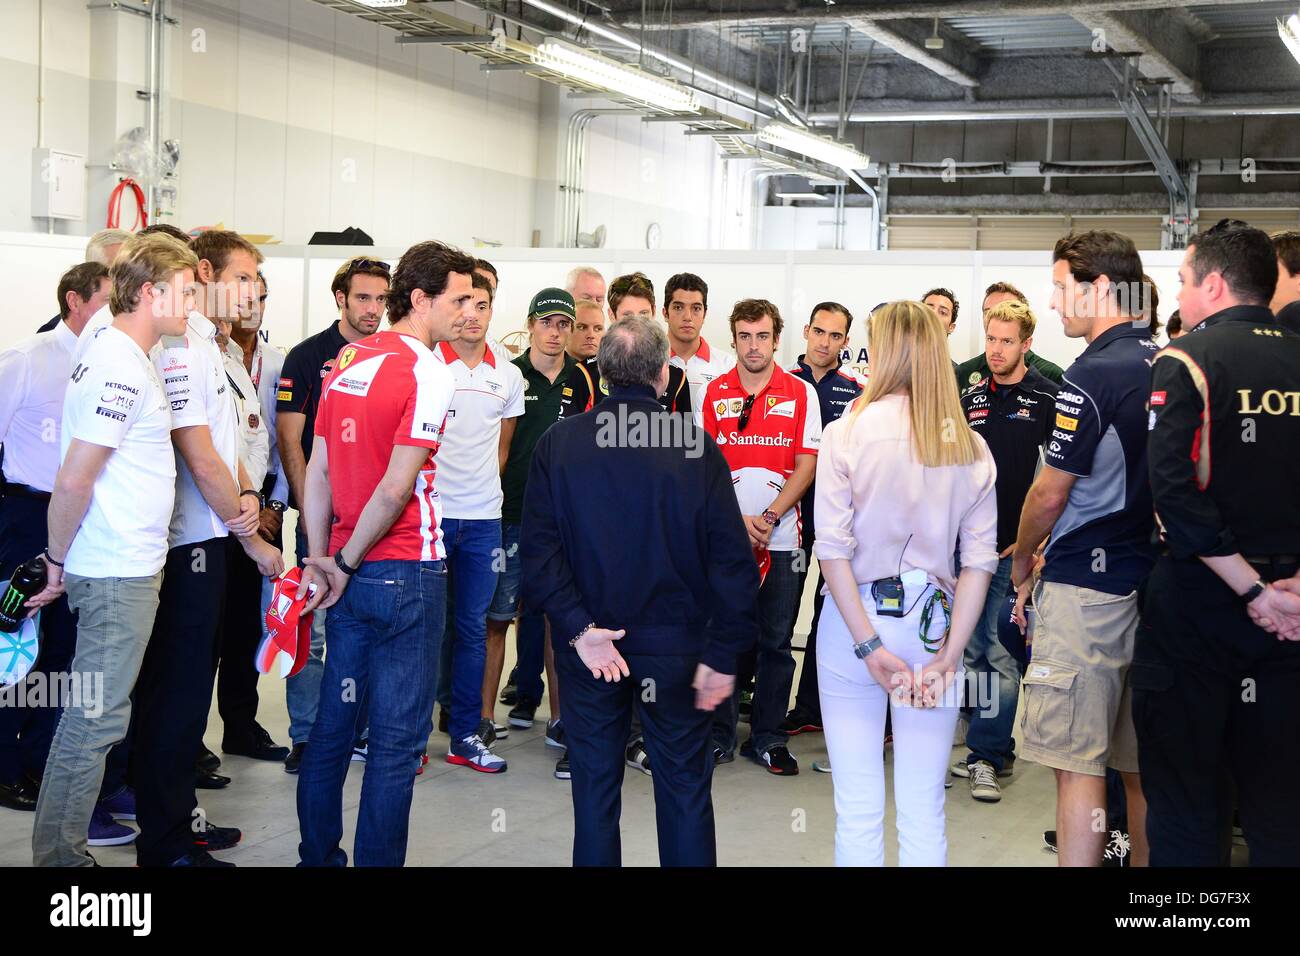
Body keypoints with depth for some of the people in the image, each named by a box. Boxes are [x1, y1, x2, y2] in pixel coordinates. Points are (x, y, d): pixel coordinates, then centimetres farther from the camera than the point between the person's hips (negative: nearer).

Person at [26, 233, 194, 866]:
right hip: (118, 575, -10)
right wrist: (58, 561, -10)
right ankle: (60, 855, 6)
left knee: (96, 716, 17)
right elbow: (73, 481, -21)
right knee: (94, 718, -3)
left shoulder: (122, 358, 14)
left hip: (129, 570, 10)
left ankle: (65, 847, 27)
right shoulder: (120, 369, -18)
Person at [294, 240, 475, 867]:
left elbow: (318, 470, 6)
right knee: (398, 737, 1)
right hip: (407, 575, -7)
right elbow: (397, 487, -18)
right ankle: (377, 860, 7)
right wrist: (346, 565, -8)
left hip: (350, 575, 7)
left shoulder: (346, 362, 8)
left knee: (334, 722, 16)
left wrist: (321, 559, 6)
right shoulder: (428, 373, -14)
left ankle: (317, 855, 26)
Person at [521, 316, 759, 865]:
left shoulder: (556, 443, -5)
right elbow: (731, 558, -11)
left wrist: (578, 629, -12)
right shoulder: (697, 445, -9)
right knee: (684, 784, 12)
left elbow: (538, 550, -12)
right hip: (674, 644, -1)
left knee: (595, 784, 12)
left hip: (585, 644, 1)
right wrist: (722, 654, -6)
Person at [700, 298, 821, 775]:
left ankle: (768, 739, 15)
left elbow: (806, 465, -1)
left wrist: (768, 518, -11)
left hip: (780, 538, 0)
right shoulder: (714, 393, 5)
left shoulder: (800, 393, 3)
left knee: (776, 642, 5)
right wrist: (737, 519, -10)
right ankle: (720, 736, 14)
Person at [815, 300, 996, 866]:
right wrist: (948, 655, -4)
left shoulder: (846, 432, -6)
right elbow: (979, 560, -3)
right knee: (924, 813, 9)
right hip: (934, 626, 2)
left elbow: (832, 550, -12)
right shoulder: (969, 447, 2)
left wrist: (869, 646, -10)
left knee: (858, 811, 6)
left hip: (854, 621, -2)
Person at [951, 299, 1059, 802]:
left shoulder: (1048, 398, -5)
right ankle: (993, 750, 21)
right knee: (974, 649, 10)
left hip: (1014, 548, -6)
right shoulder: (971, 399, 12)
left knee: (998, 652, -6)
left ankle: (986, 755, 0)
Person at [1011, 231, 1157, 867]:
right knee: (1142, 764, 14)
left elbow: (1051, 493, -11)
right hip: (1155, 585, 8)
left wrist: (1022, 556, 8)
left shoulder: (1094, 374, -14)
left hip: (1086, 584, -8)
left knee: (1079, 765, -4)